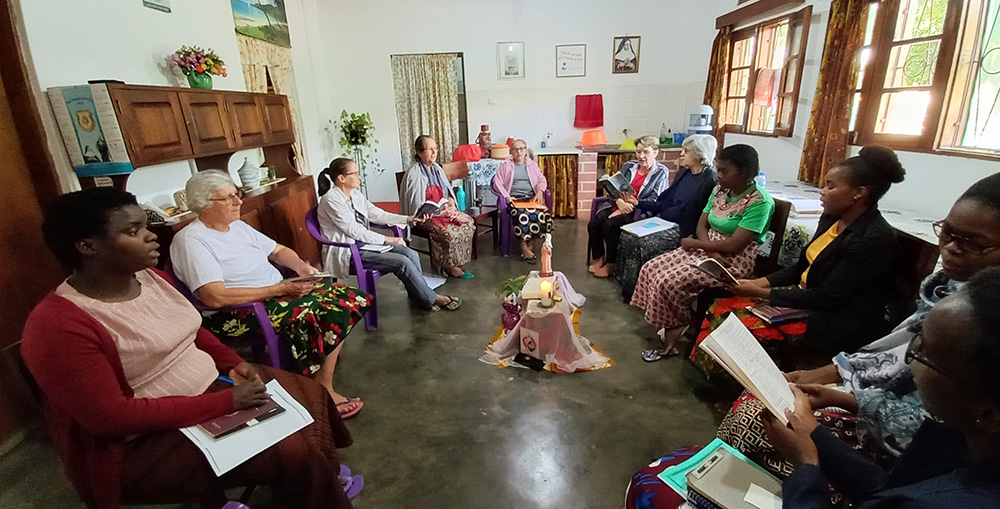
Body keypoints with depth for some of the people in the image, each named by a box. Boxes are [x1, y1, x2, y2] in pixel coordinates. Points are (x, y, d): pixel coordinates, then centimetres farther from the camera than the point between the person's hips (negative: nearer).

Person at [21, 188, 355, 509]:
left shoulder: (150, 277, 0)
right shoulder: (58, 326, -23)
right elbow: (112, 416, -25)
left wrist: (233, 363, -3)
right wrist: (223, 403, -25)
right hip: (149, 438, -8)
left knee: (310, 395, 5)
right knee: (292, 453, -19)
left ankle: (325, 478, 27)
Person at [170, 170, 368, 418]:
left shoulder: (238, 226, 13)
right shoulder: (191, 240, -12)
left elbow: (278, 250, 21)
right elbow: (215, 297, -23)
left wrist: (300, 265, -3)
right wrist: (280, 289, -24)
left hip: (278, 293, 8)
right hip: (236, 314, -8)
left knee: (344, 299, -11)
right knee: (311, 315, -30)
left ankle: (323, 388, -4)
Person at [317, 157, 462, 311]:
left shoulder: (355, 194, 8)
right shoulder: (331, 200, -16)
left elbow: (376, 214, 10)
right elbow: (355, 231, -19)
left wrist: (408, 218, 0)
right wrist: (388, 239, -16)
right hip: (346, 253, -8)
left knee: (411, 254, -13)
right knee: (402, 262, -21)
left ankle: (419, 297, 0)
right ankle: (432, 299, -5)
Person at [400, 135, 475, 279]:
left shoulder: (437, 169, 10)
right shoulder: (414, 174, -13)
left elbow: (448, 192, 17)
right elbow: (417, 207, -16)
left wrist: (451, 204, -4)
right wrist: (440, 212, -19)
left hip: (444, 211, 7)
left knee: (469, 223, -15)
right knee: (447, 231, -31)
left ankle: (457, 262, -9)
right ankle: (449, 266, -9)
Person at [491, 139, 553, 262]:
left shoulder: (532, 164, 23)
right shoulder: (505, 165, 14)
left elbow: (542, 180, 17)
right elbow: (497, 182, 4)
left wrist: (540, 191, -5)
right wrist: (506, 196, -11)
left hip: (531, 198, 3)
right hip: (514, 199, -3)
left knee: (544, 214, -27)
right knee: (523, 215, -35)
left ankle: (529, 242, -12)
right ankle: (524, 246, -21)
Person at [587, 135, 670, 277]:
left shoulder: (661, 172, 2)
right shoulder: (628, 166, 14)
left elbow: (656, 201, -8)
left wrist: (634, 203, -21)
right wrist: (620, 202, -14)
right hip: (618, 205, 5)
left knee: (610, 225, -30)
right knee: (593, 224, -21)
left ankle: (610, 264, -12)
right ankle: (598, 259, -2)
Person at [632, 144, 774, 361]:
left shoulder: (759, 202, -17)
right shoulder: (720, 190, 6)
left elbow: (734, 245, -23)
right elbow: (702, 224, 5)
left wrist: (695, 243, -13)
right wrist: (710, 249, -14)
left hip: (734, 261, -8)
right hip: (707, 251, 8)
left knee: (670, 282, -24)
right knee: (651, 268, -7)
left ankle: (670, 340, -2)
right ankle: (673, 327, 1)